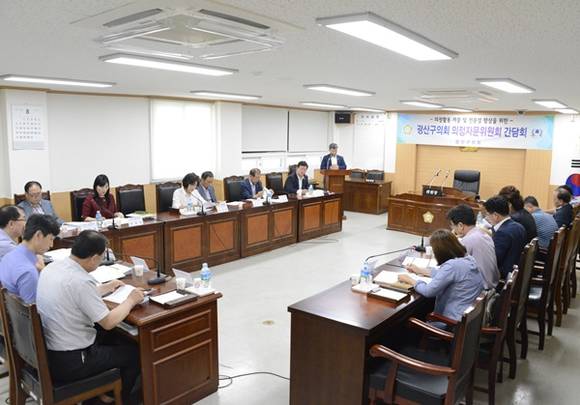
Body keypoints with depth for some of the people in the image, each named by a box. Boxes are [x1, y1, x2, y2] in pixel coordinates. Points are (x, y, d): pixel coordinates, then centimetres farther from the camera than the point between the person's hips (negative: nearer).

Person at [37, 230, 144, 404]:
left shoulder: (51, 267, -3)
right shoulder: (80, 281, -28)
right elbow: (109, 322, -19)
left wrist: (106, 288, 22)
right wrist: (131, 300, -5)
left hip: (47, 351, 9)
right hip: (69, 363, -8)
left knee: (111, 337, 27)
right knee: (135, 353, 9)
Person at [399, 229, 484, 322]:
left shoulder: (452, 265, -24)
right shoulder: (467, 258, 3)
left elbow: (428, 291, -18)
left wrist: (410, 280, -2)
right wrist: (420, 270, 28)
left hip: (456, 320, -9)